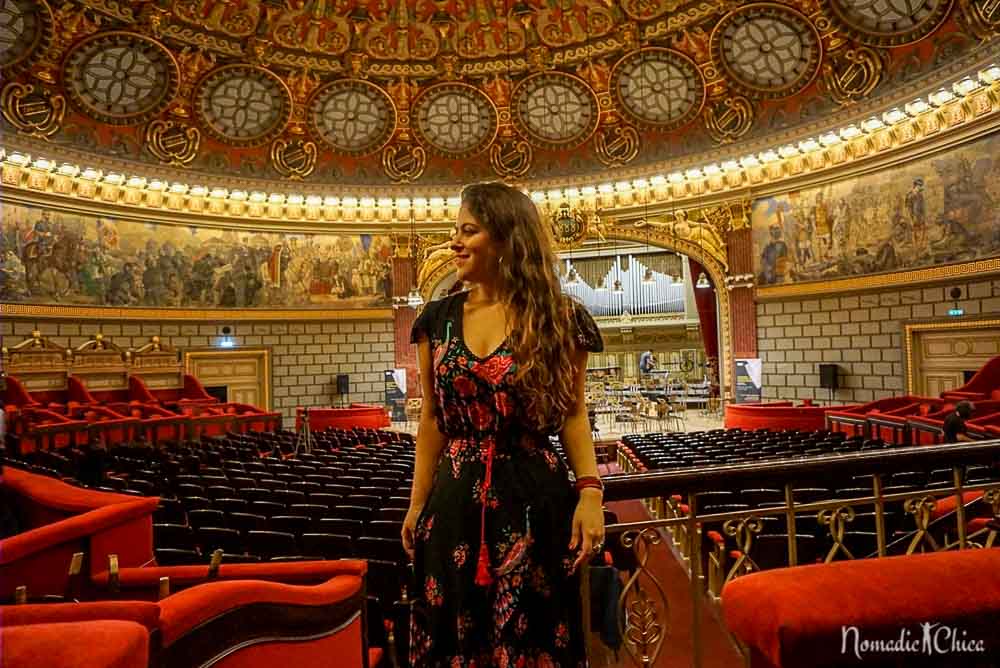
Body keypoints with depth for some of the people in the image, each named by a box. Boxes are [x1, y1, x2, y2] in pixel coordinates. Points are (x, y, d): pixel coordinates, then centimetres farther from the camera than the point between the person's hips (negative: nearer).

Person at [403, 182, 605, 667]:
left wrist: (590, 491, -13)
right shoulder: (439, 318, 5)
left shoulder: (560, 320, -3)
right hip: (455, 502, 3)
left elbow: (573, 416, 0)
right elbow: (432, 419, 8)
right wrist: (417, 504, 8)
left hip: (535, 500, -2)